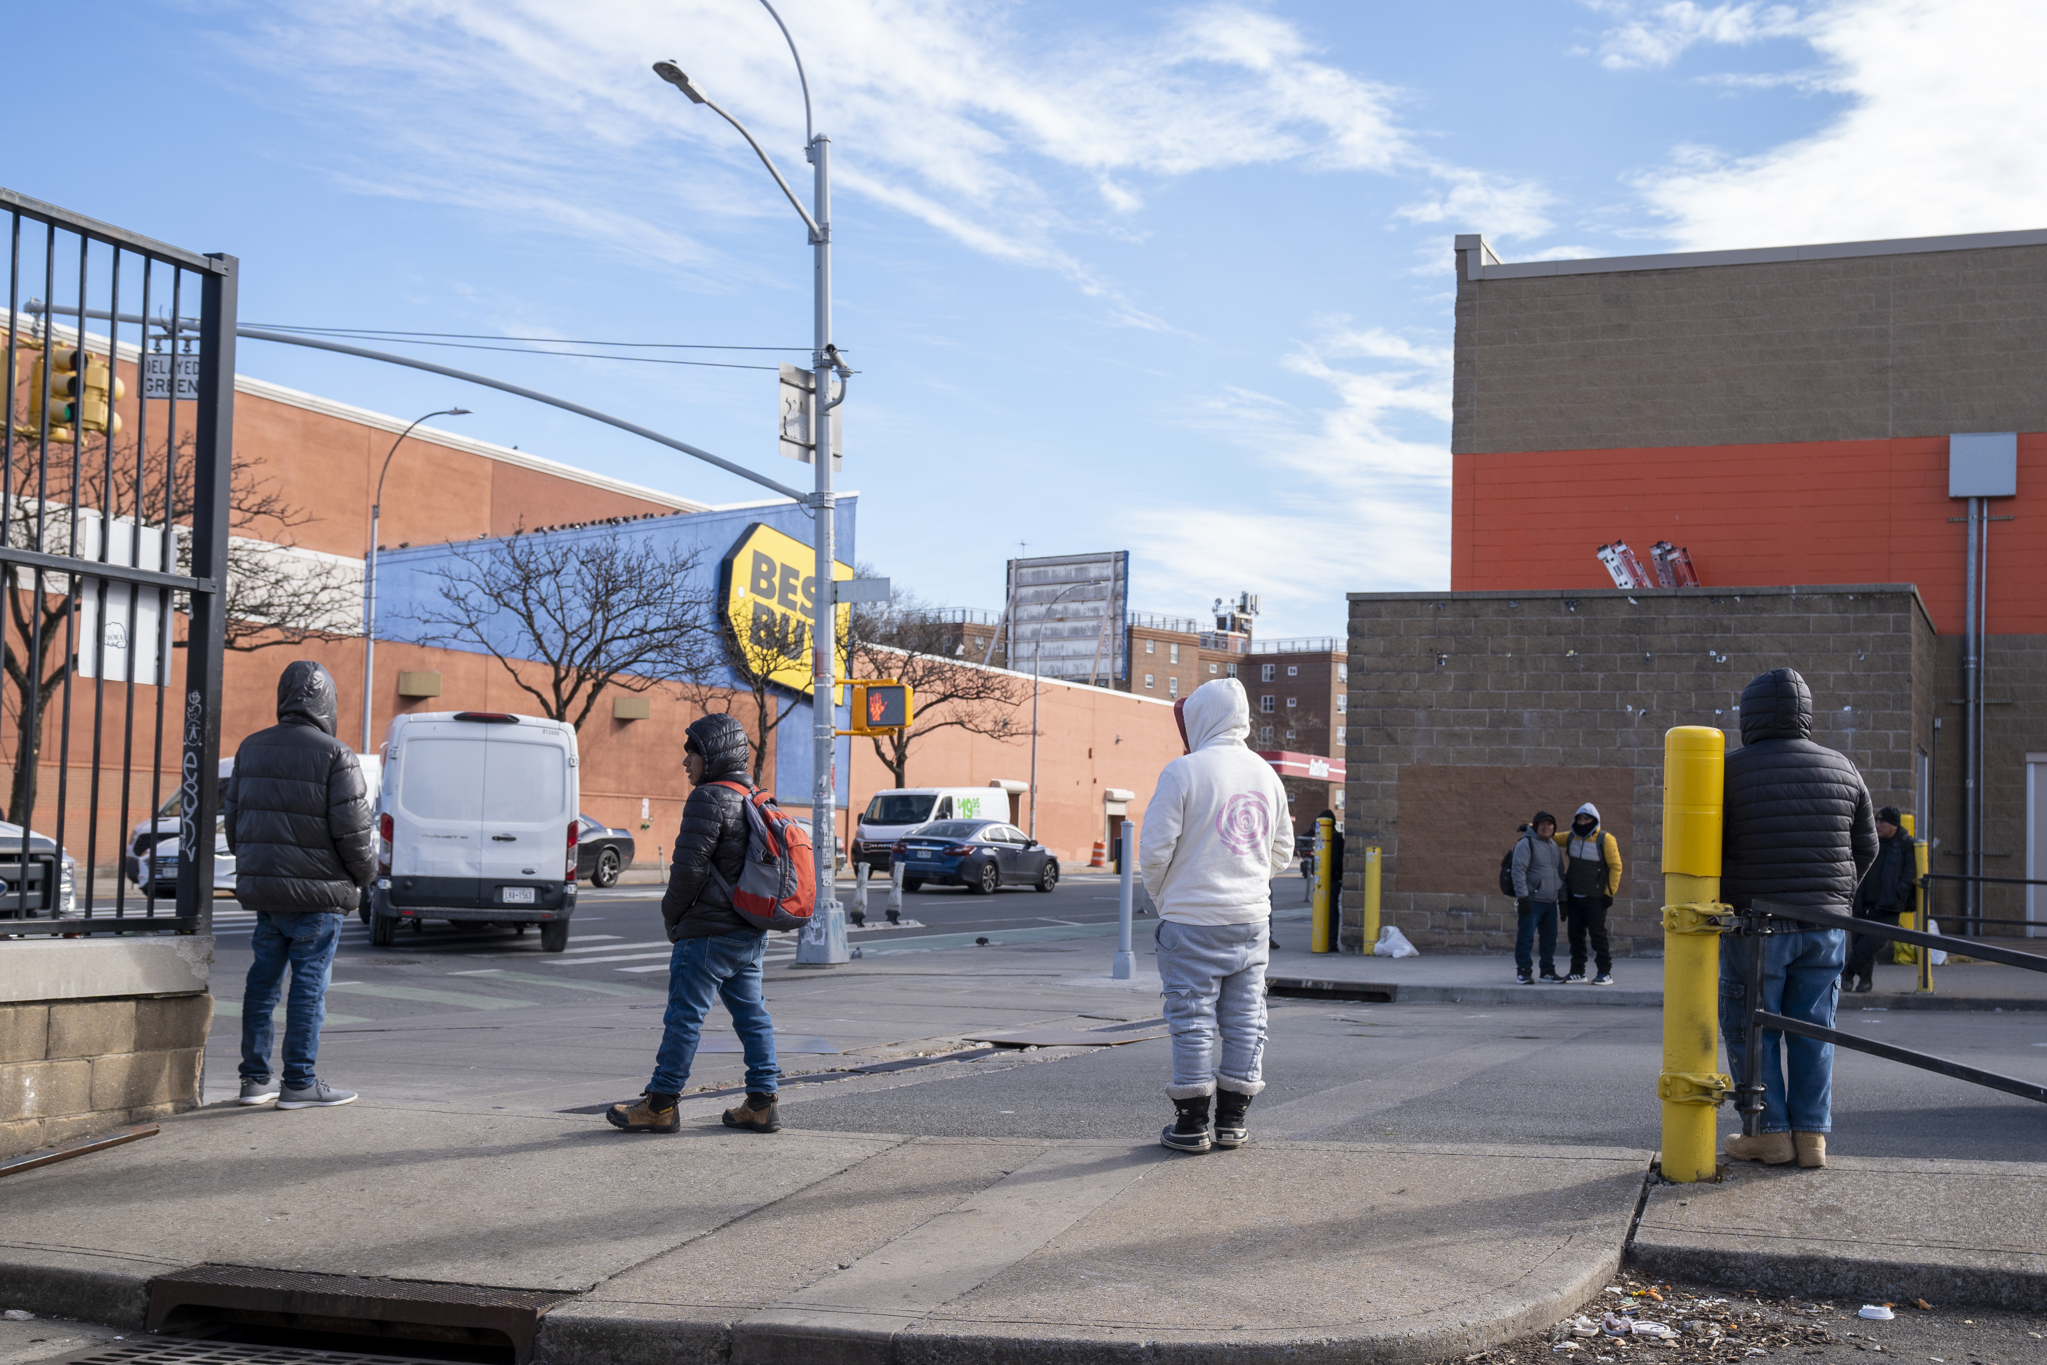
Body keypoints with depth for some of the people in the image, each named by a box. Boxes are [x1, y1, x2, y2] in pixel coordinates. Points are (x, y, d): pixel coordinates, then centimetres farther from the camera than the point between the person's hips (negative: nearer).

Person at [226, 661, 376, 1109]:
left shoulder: (252, 749, 10)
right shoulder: (334, 755, -12)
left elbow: (233, 816, 15)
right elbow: (353, 827, -14)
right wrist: (364, 874, 3)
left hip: (263, 887, 6)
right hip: (317, 892, -6)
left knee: (263, 982, 12)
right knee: (309, 984, -1)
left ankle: (255, 1079, 17)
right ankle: (299, 1082, 1)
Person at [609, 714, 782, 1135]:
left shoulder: (709, 799, -14)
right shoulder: (754, 800, 15)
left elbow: (689, 867, -19)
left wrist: (671, 914, -2)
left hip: (709, 931, -9)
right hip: (751, 931, 9)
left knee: (685, 1014, -3)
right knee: (751, 1013, 10)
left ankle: (660, 1104, 2)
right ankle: (762, 1104, 11)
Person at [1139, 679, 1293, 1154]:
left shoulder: (1183, 771, -11)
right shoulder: (1265, 774, 8)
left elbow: (1155, 850, -12)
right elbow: (1282, 852, 15)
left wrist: (1161, 895, 5)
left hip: (1193, 921, -5)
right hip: (1251, 919, 5)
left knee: (1193, 1020, 1)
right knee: (1244, 1020, 10)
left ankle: (1192, 1123, 6)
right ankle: (1232, 1120, 14)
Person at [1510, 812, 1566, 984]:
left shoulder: (1555, 847, 17)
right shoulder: (1526, 844, -7)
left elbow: (1560, 873, 24)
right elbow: (1518, 870, -14)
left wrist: (1563, 899, 20)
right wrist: (1522, 897, -20)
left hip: (1550, 902, 7)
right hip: (1532, 902, -7)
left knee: (1550, 939, 10)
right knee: (1526, 937, -7)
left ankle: (1548, 971, 19)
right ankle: (1524, 972, -1)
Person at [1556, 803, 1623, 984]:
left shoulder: (1605, 840, -10)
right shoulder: (1570, 838, 5)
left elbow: (1616, 866, -9)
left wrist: (1610, 893, -11)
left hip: (1595, 898, -6)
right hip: (1573, 896, 6)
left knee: (1598, 935, -4)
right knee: (1575, 935, 10)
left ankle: (1605, 972, 3)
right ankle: (1577, 971, 19)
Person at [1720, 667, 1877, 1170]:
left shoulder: (1733, 770, -8)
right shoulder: (1842, 769, 6)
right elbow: (1865, 847, 12)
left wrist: (1715, 903, 8)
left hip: (1758, 925, -4)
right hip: (1825, 928, 4)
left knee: (1752, 1029, 5)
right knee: (1813, 1029, 10)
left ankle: (1771, 1133, 6)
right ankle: (1812, 1135, 10)